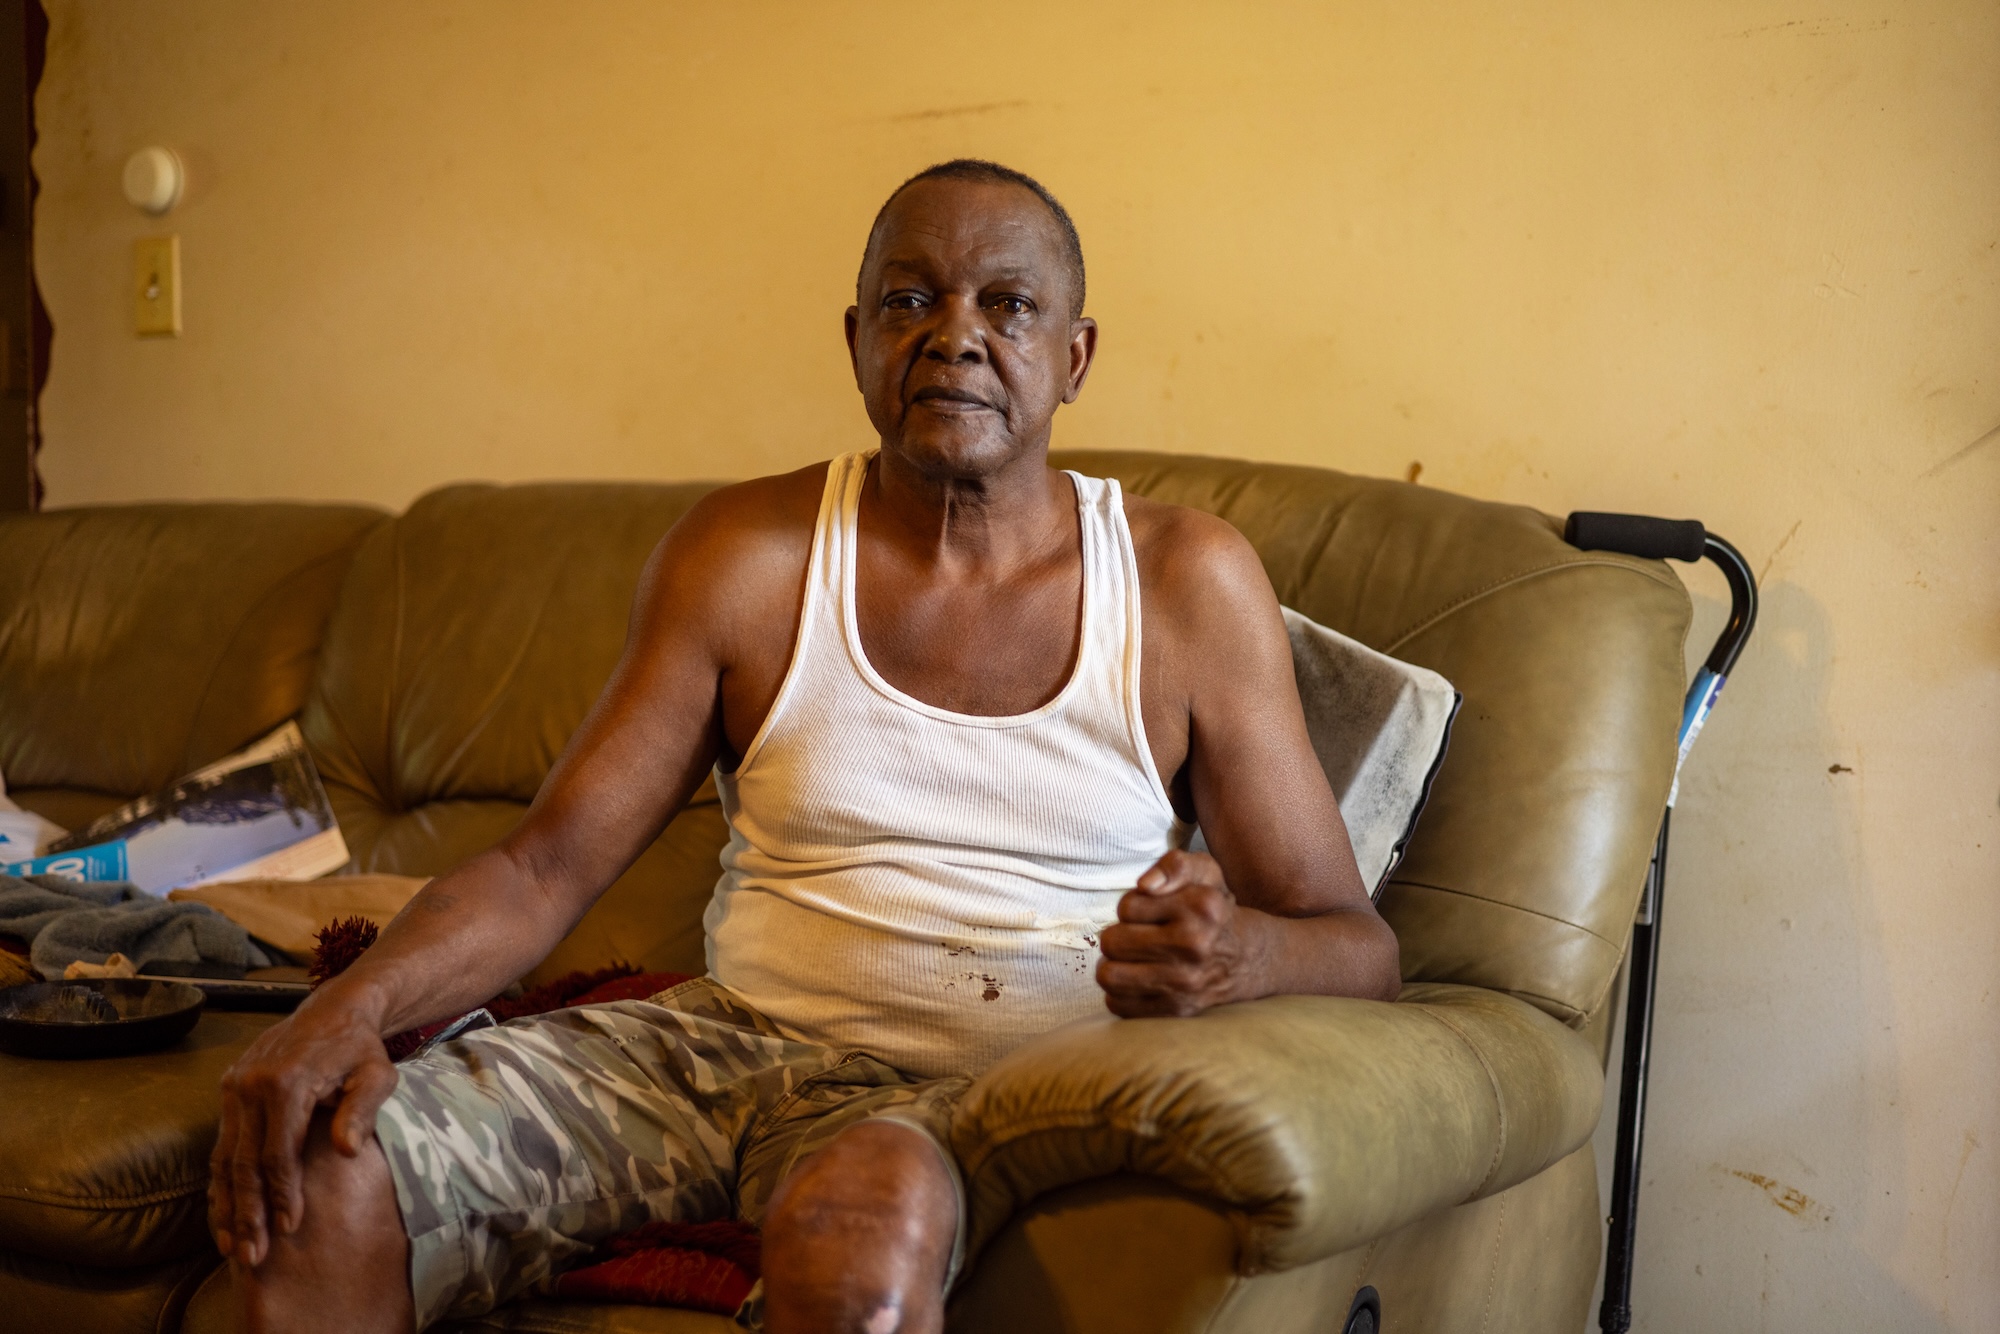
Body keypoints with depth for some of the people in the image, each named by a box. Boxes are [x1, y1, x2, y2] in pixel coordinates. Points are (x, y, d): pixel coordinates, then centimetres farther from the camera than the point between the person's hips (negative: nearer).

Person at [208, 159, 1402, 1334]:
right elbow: (545, 868, 2)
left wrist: (1240, 954, -24)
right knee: (316, 1177, -19)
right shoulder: (748, 553, 5)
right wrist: (357, 1002, -18)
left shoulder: (1189, 582, 0)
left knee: (866, 1215, -39)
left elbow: (1359, 947, 1)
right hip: (739, 1036, 3)